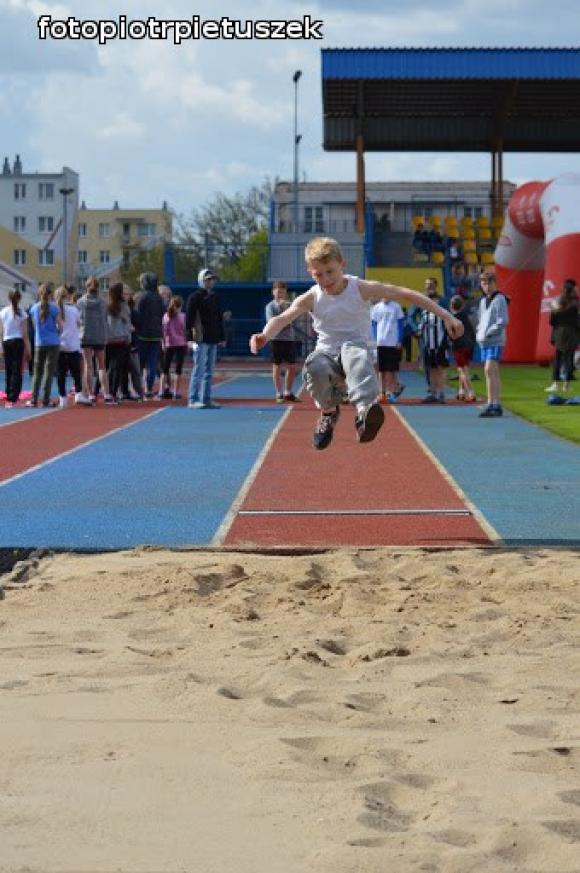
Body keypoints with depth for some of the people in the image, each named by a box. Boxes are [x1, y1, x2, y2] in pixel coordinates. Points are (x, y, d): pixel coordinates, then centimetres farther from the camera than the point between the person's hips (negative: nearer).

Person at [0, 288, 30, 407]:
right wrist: (28, 348, 2)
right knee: (16, 371, -3)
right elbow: (25, 333, -5)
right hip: (18, 341, -3)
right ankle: (12, 399, -11)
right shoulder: (21, 313, -6)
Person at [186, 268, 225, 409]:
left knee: (209, 371, 9)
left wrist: (221, 337, 17)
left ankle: (206, 399, 14)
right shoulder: (195, 297, -6)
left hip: (213, 340, 7)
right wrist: (190, 337, -17)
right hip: (201, 339, -7)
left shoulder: (215, 298, 17)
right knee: (199, 370, -7)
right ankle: (193, 400, -4)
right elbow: (189, 317, -11)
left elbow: (219, 318, 22)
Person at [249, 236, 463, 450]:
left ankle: (364, 409, -63)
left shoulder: (361, 289, -3)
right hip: (327, 353, 1)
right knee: (314, 366, -36)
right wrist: (264, 336, -40)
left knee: (354, 352, -39)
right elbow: (283, 318, -16)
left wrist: (445, 315, -12)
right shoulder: (311, 299, 0)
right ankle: (329, 409, -1)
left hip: (357, 347, -1)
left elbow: (405, 294, -6)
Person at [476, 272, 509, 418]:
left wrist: (488, 334, -17)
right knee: (492, 373, 10)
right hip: (484, 343, 8)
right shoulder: (483, 301, 18)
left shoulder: (499, 299, -6)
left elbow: (503, 321, -14)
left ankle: (491, 403, -21)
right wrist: (478, 334, 7)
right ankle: (496, 404, 13)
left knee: (489, 370, -18)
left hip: (496, 341, -8)